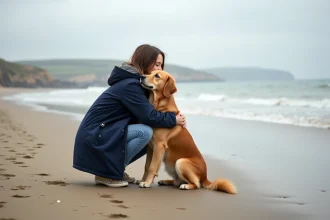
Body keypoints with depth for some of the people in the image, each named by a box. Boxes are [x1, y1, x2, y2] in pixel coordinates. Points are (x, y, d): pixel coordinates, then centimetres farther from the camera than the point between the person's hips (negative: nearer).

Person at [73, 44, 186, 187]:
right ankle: (107, 174, -13)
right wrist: (173, 119, -8)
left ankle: (111, 169, 11)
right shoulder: (129, 85, -18)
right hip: (93, 136, -10)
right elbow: (149, 117, -23)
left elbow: (146, 113, 11)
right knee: (145, 132, -23)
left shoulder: (134, 82, 12)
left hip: (103, 133, 10)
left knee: (150, 140, 8)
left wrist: (175, 116, -3)